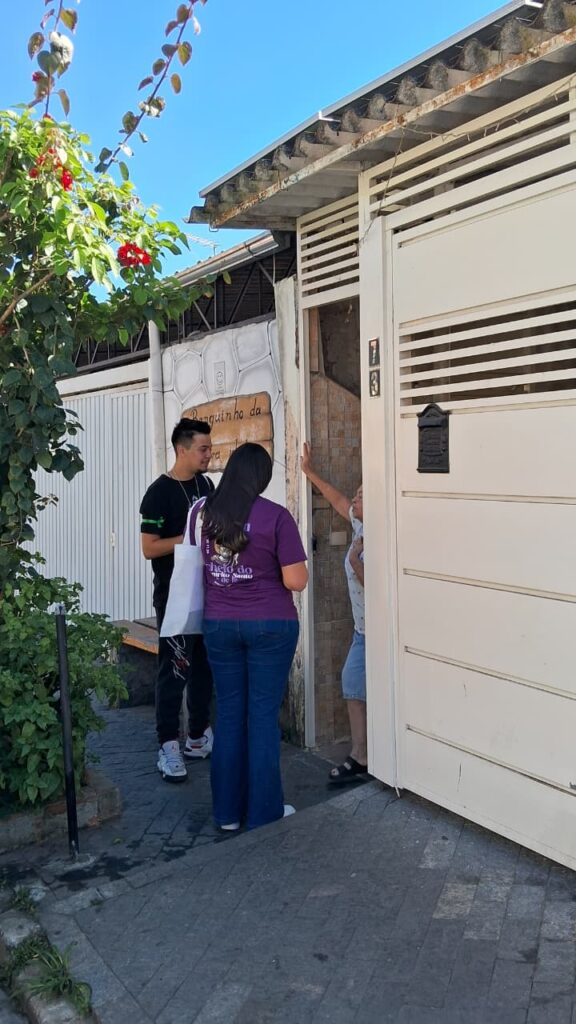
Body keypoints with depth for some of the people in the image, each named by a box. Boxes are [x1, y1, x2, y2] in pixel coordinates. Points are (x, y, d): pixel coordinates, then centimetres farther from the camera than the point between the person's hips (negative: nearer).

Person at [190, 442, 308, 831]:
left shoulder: (203, 513, 1)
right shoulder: (277, 517, -13)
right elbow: (296, 581, -13)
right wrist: (296, 562, 6)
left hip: (219, 624, 4)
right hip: (270, 626, -4)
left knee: (229, 714, 13)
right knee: (263, 716, 6)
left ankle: (228, 810, 23)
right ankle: (263, 812, 17)